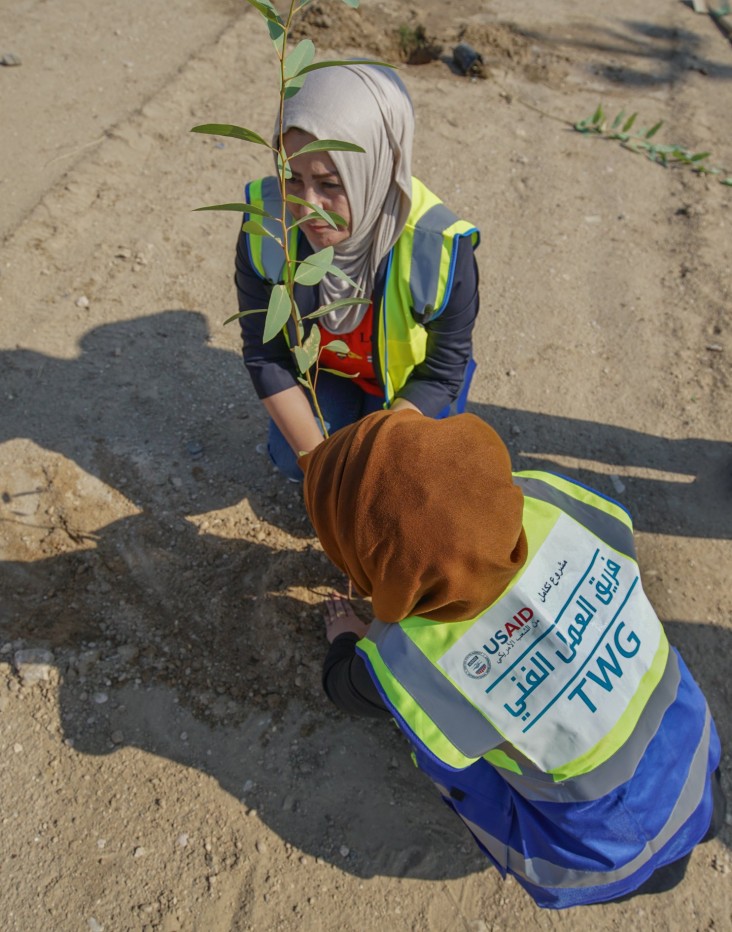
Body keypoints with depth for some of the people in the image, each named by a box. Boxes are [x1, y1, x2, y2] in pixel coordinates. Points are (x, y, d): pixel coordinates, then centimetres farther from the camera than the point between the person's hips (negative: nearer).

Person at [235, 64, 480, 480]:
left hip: (407, 376, -1)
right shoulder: (266, 226, -28)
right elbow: (265, 355, -16)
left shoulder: (439, 251, -35)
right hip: (324, 367, 2)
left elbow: (441, 373, -20)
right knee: (291, 459, -12)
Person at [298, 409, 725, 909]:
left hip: (611, 841, -4)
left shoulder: (402, 661, -34)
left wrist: (345, 638, 15)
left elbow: (345, 685, -8)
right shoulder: (543, 497, -26)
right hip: (695, 750, 5)